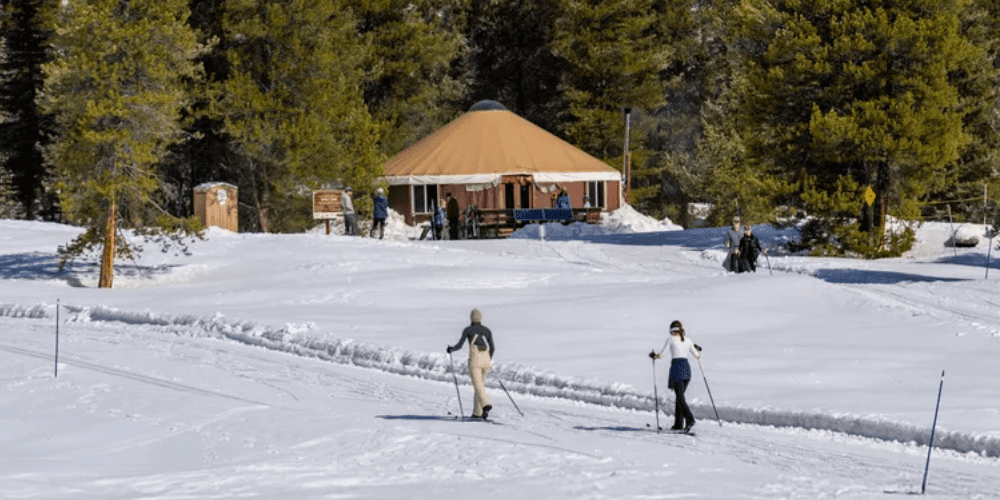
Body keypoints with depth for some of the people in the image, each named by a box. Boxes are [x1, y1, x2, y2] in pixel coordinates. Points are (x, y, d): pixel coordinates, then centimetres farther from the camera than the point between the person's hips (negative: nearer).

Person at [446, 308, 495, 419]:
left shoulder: (468, 330, 4)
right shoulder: (487, 330, 13)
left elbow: (459, 345, 1)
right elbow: (492, 347, 8)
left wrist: (451, 349, 22)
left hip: (474, 359, -4)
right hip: (486, 360, 4)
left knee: (478, 386, -12)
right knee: (481, 384, 16)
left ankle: (486, 405, -37)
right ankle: (477, 412, 18)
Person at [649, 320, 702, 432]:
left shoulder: (671, 339, -2)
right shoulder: (688, 341, 11)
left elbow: (660, 354, -3)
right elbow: (697, 355, 17)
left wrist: (653, 355, 20)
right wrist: (698, 350, 41)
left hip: (676, 367, -6)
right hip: (687, 368, 6)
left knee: (680, 397, -8)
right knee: (679, 396, 15)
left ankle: (690, 419, -25)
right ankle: (678, 424, 16)